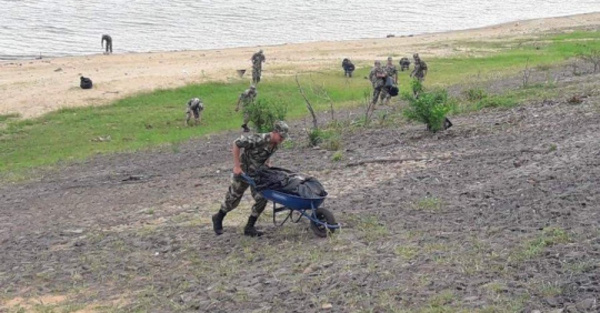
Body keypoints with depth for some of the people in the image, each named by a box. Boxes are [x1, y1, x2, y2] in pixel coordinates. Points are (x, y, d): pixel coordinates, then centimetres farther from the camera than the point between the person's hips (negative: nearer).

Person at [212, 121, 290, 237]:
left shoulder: (275, 144, -8)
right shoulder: (259, 139, -32)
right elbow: (237, 143, -29)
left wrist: (268, 164, 3)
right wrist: (236, 166, -27)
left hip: (258, 174, 6)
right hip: (243, 171, -6)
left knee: (261, 199, -5)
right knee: (233, 199, 8)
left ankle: (249, 227, 8)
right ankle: (218, 218, 35)